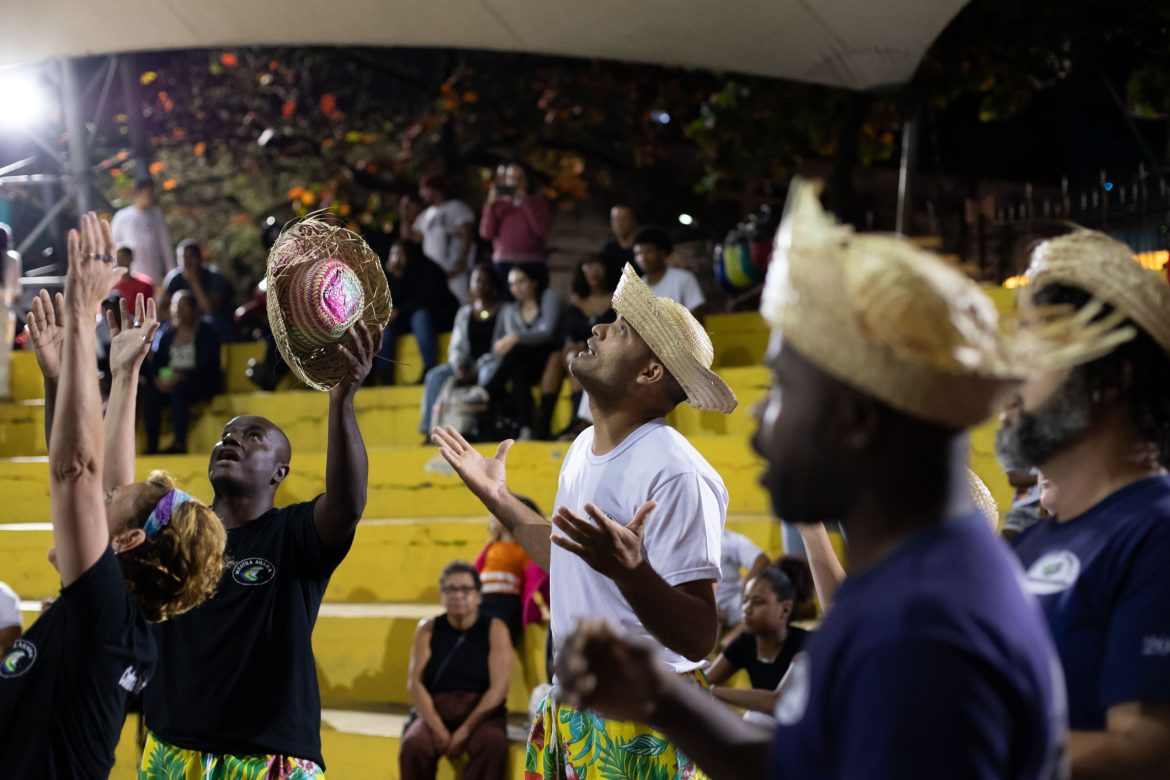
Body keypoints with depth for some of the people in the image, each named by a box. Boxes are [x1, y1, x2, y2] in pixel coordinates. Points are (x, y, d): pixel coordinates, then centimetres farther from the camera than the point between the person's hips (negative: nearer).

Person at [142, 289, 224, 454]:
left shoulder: (206, 332, 1)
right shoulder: (166, 332, 15)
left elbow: (207, 366, -10)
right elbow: (155, 362, 10)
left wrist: (182, 377, -26)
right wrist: (157, 379, -14)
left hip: (199, 383, -4)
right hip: (169, 379, 4)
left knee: (178, 391, -37)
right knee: (150, 393, -28)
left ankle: (179, 445, -39)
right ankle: (151, 446, -31)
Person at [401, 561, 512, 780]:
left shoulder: (494, 629, 4)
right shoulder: (428, 630, 9)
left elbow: (499, 687, -6)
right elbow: (416, 682, -1)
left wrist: (465, 731, -16)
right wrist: (438, 729, -16)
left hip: (481, 713, -1)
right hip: (435, 713, 1)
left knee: (493, 743, -35)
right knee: (413, 745, -31)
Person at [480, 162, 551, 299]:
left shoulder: (538, 200, 10)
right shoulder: (499, 203, 12)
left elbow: (542, 229, -7)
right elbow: (486, 234, 2)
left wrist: (525, 201, -9)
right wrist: (490, 204, -6)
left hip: (532, 265, -1)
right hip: (503, 264, 1)